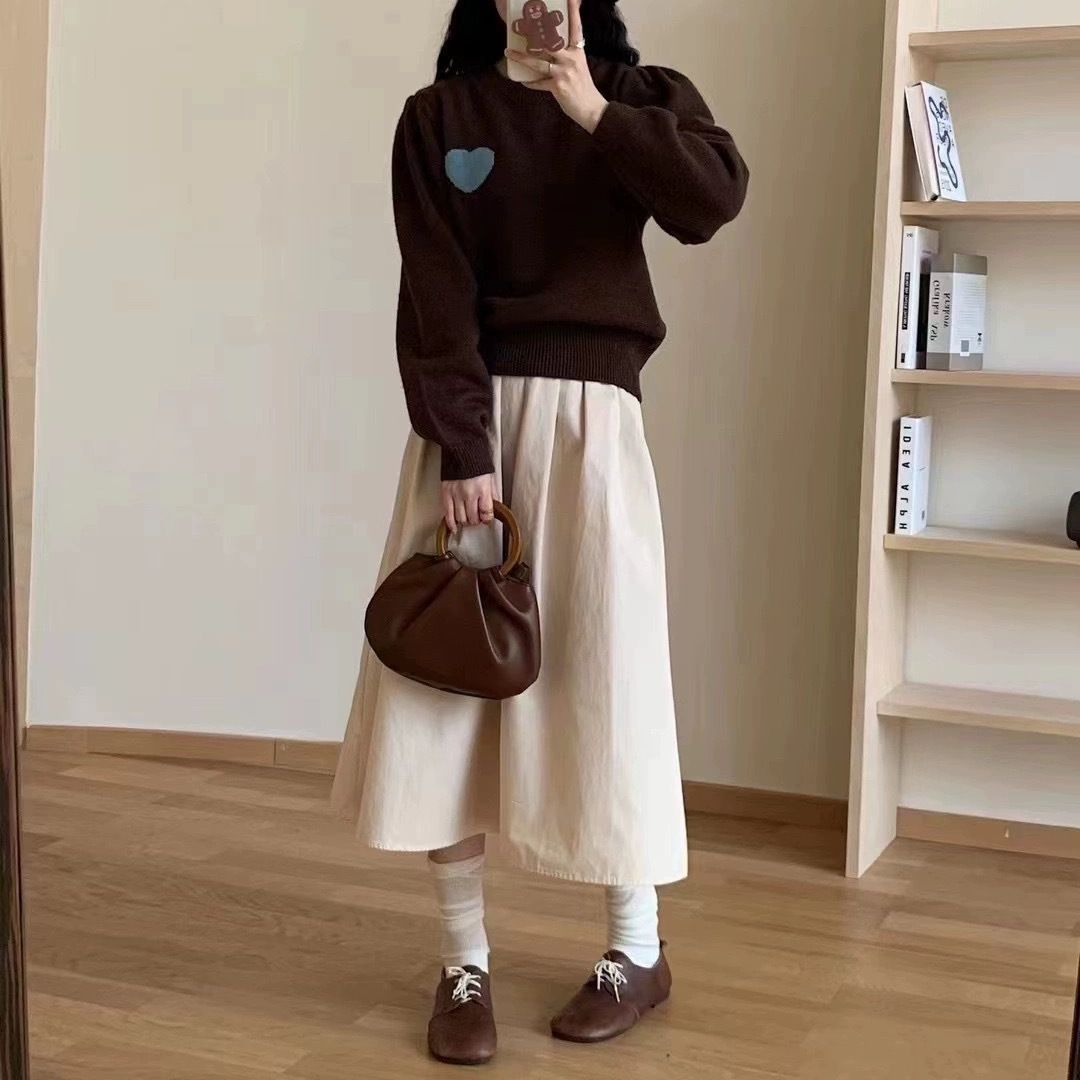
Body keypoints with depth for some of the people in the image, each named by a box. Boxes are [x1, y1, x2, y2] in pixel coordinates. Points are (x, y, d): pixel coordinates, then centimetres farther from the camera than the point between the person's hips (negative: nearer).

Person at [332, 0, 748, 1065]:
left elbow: (714, 196, -12)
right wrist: (459, 446, -14)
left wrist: (596, 115, -17)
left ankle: (637, 950, 16)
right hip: (468, 415, 1)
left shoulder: (640, 94, 9)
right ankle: (464, 963, 10)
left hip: (587, 416, -1)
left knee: (601, 675, 0)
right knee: (445, 682, -2)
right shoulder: (438, 116, 7)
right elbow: (435, 295, -4)